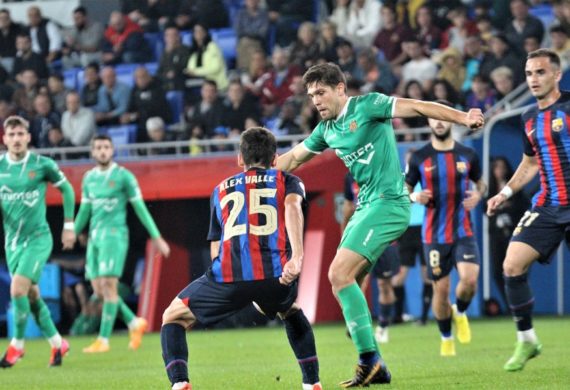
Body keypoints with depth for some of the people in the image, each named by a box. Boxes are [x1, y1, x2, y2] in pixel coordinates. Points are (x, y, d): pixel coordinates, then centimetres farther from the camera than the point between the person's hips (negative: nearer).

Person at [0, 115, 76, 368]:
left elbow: (66, 189, 5)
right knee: (31, 295, 9)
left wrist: (69, 226, 6)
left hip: (37, 237, -4)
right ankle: (57, 343, 25)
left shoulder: (42, 165, -8)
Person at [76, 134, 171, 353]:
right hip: (94, 237, 6)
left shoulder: (123, 176, -2)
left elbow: (140, 207, 0)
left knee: (108, 285, -13)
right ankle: (135, 323, 19)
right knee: (98, 290, 2)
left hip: (114, 235, -6)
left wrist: (156, 238, -1)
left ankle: (103, 340, -11)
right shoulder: (89, 177, 14)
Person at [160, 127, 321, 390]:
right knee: (292, 313, 37)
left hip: (228, 277, 0)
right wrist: (297, 256, -17)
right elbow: (292, 206, -3)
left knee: (173, 318, 22)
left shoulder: (221, 190, 30)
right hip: (275, 275, 1)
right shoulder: (287, 181, 22)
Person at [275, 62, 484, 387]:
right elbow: (292, 159, 30)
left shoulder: (367, 106, -7)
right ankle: (375, 368, 8)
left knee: (340, 274, -18)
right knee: (342, 281, 5)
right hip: (367, 206, 9)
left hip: (388, 202, -9)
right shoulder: (327, 129, 16)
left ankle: (369, 358, -16)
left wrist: (463, 118, -27)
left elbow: (418, 107, -15)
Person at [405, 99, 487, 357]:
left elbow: (481, 183, 18)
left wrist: (478, 195, -4)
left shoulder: (467, 155, 4)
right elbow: (404, 189, 9)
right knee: (441, 290, 0)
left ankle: (460, 312, 14)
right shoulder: (419, 158, 0)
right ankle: (446, 338, 22)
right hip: (434, 235, 0)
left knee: (470, 279, -20)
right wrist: (414, 197, -14)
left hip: (463, 231, 0)